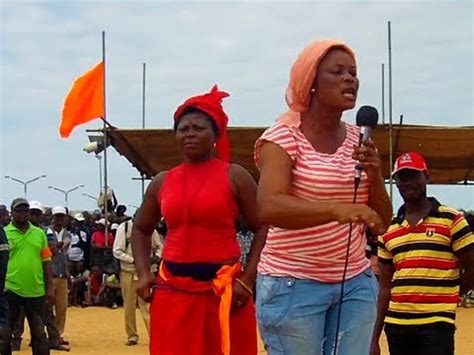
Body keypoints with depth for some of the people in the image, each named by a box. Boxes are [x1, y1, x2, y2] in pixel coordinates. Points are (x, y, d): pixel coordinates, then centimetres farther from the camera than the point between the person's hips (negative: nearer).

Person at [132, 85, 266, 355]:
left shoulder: (234, 176, 1)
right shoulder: (162, 182, 11)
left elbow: (264, 228, -1)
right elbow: (141, 229, 24)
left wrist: (247, 280, -10)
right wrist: (143, 273, 9)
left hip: (224, 291, -3)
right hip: (173, 292, 3)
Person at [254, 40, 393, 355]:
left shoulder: (358, 139, 7)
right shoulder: (284, 137, -10)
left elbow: (382, 222, 8)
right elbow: (268, 208, -28)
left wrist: (375, 175, -11)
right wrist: (336, 209, -43)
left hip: (356, 282, 5)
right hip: (293, 284, -5)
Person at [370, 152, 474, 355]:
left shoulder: (451, 220, -2)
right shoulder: (388, 230, 12)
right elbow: (385, 286, 13)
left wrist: (443, 297, 7)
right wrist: (375, 337, 9)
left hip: (436, 325, -5)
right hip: (396, 325, 5)